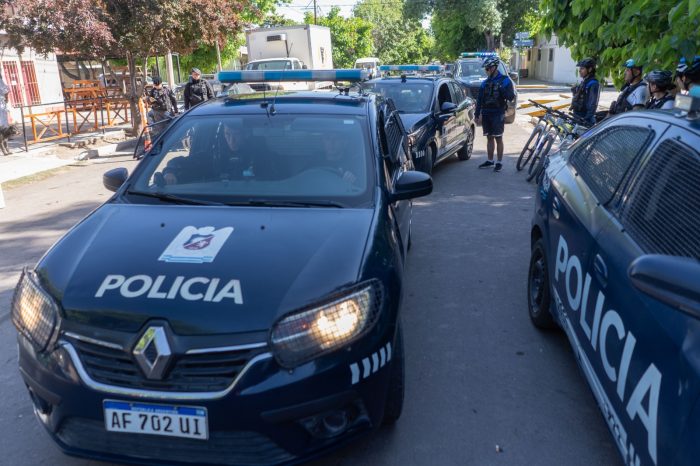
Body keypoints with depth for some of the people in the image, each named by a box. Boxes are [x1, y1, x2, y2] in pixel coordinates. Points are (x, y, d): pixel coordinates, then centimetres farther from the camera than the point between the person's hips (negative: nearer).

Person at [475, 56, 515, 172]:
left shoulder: (504, 80, -3)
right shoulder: (485, 83, 11)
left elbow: (511, 97, -10)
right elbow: (479, 100, 13)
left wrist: (502, 89, -24)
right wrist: (477, 114, 9)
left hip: (498, 114, -5)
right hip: (486, 114, 5)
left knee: (498, 138, -1)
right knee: (489, 138, 10)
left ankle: (499, 162, 6)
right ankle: (490, 161, 19)